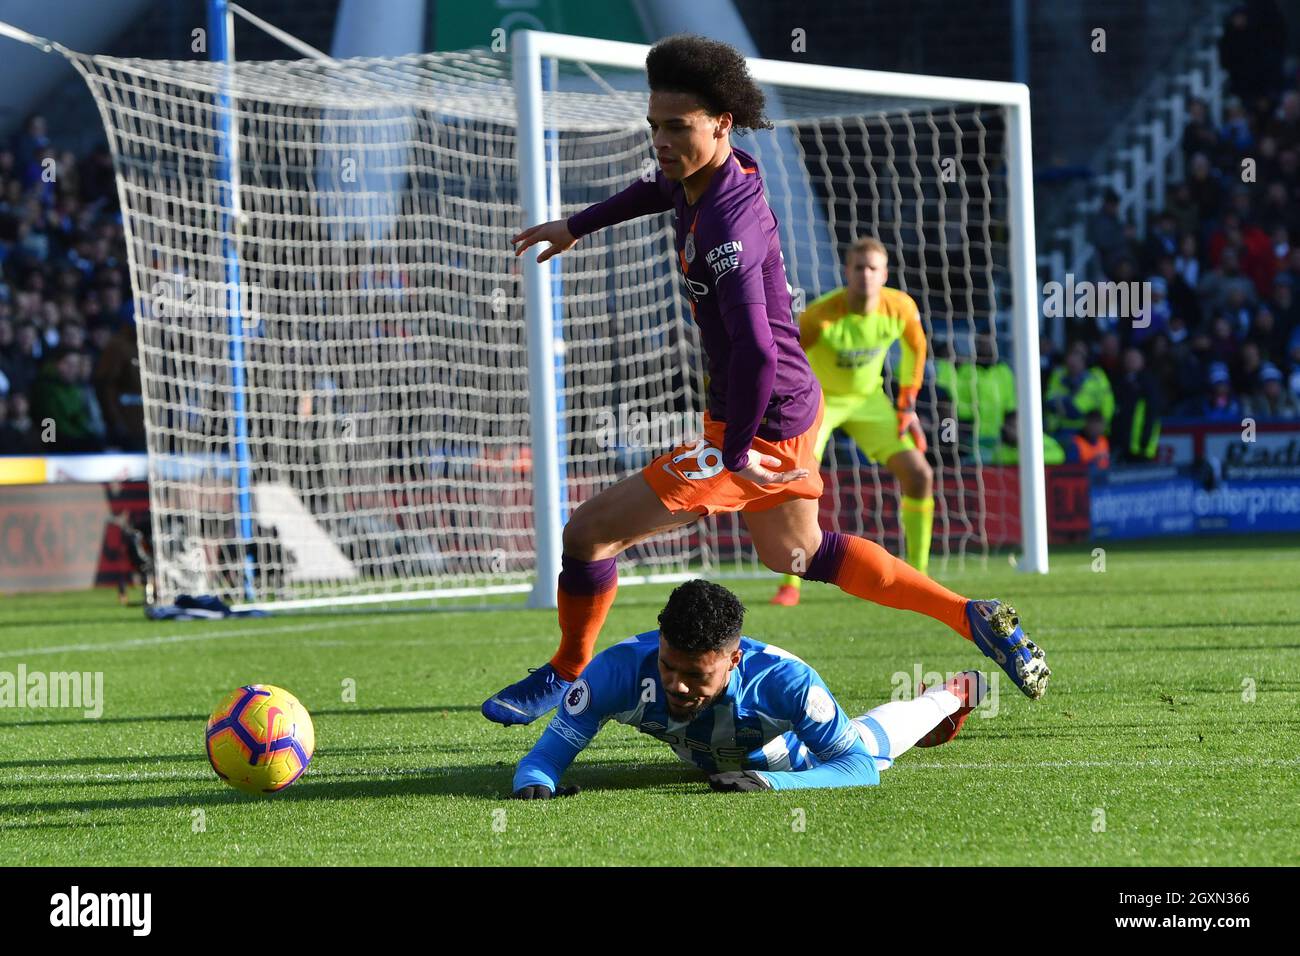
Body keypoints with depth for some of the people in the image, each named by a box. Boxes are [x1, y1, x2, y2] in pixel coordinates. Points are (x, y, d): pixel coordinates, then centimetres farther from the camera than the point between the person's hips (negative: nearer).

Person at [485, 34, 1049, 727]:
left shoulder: (726, 225, -29)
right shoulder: (698, 179, 0)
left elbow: (756, 351, -37)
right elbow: (660, 188, 28)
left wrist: (736, 451, -25)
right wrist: (576, 226, 36)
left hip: (761, 427, -10)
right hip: (793, 409, 10)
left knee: (589, 532, -5)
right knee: (796, 554, 30)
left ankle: (565, 676, 17)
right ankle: (974, 618, 30)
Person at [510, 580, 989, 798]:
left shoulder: (786, 680, -49)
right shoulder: (622, 668, -46)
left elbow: (860, 766, -46)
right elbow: (551, 748, -43)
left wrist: (770, 782, -62)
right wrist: (534, 784, -68)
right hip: (709, 758, 2)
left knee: (873, 740, 32)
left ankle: (951, 695, 63)